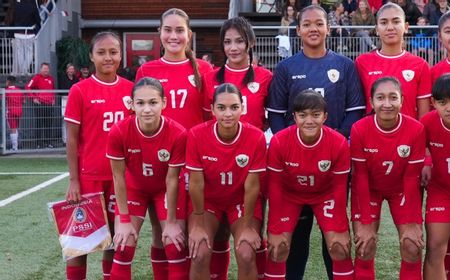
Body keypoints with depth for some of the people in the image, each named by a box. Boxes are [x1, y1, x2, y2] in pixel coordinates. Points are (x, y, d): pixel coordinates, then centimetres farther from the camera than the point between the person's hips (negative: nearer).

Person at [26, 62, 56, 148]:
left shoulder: (51, 78, 13)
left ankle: (48, 142, 14)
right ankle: (39, 143, 2)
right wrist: (33, 98, -12)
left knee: (49, 124, 7)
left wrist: (53, 99, 16)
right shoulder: (37, 77, -4)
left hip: (49, 104, 5)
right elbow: (28, 87, -8)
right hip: (39, 104, -5)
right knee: (39, 124, -2)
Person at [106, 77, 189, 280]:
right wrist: (124, 219, -13)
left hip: (165, 190, 0)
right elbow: (118, 176, -17)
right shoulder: (118, 132, -29)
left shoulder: (178, 134, -30)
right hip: (134, 188, 1)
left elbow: (172, 179, -19)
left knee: (176, 247, -5)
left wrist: (172, 222, -13)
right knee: (123, 248, -4)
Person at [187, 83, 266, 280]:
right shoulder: (197, 135, -24)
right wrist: (198, 225, -11)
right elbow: (196, 184, -16)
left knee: (246, 255, -17)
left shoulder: (256, 137, -24)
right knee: (200, 254, -18)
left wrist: (247, 226, -11)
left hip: (242, 201, 0)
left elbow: (251, 186, -16)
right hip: (207, 200, 0)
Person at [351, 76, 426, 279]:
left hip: (401, 190, 1)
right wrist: (366, 222, -17)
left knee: (412, 247, -7)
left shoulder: (415, 129, -25)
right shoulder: (359, 129, -26)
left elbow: (411, 177, -16)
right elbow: (360, 177, -18)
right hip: (369, 189, -1)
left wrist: (411, 223, -15)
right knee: (364, 248, -7)